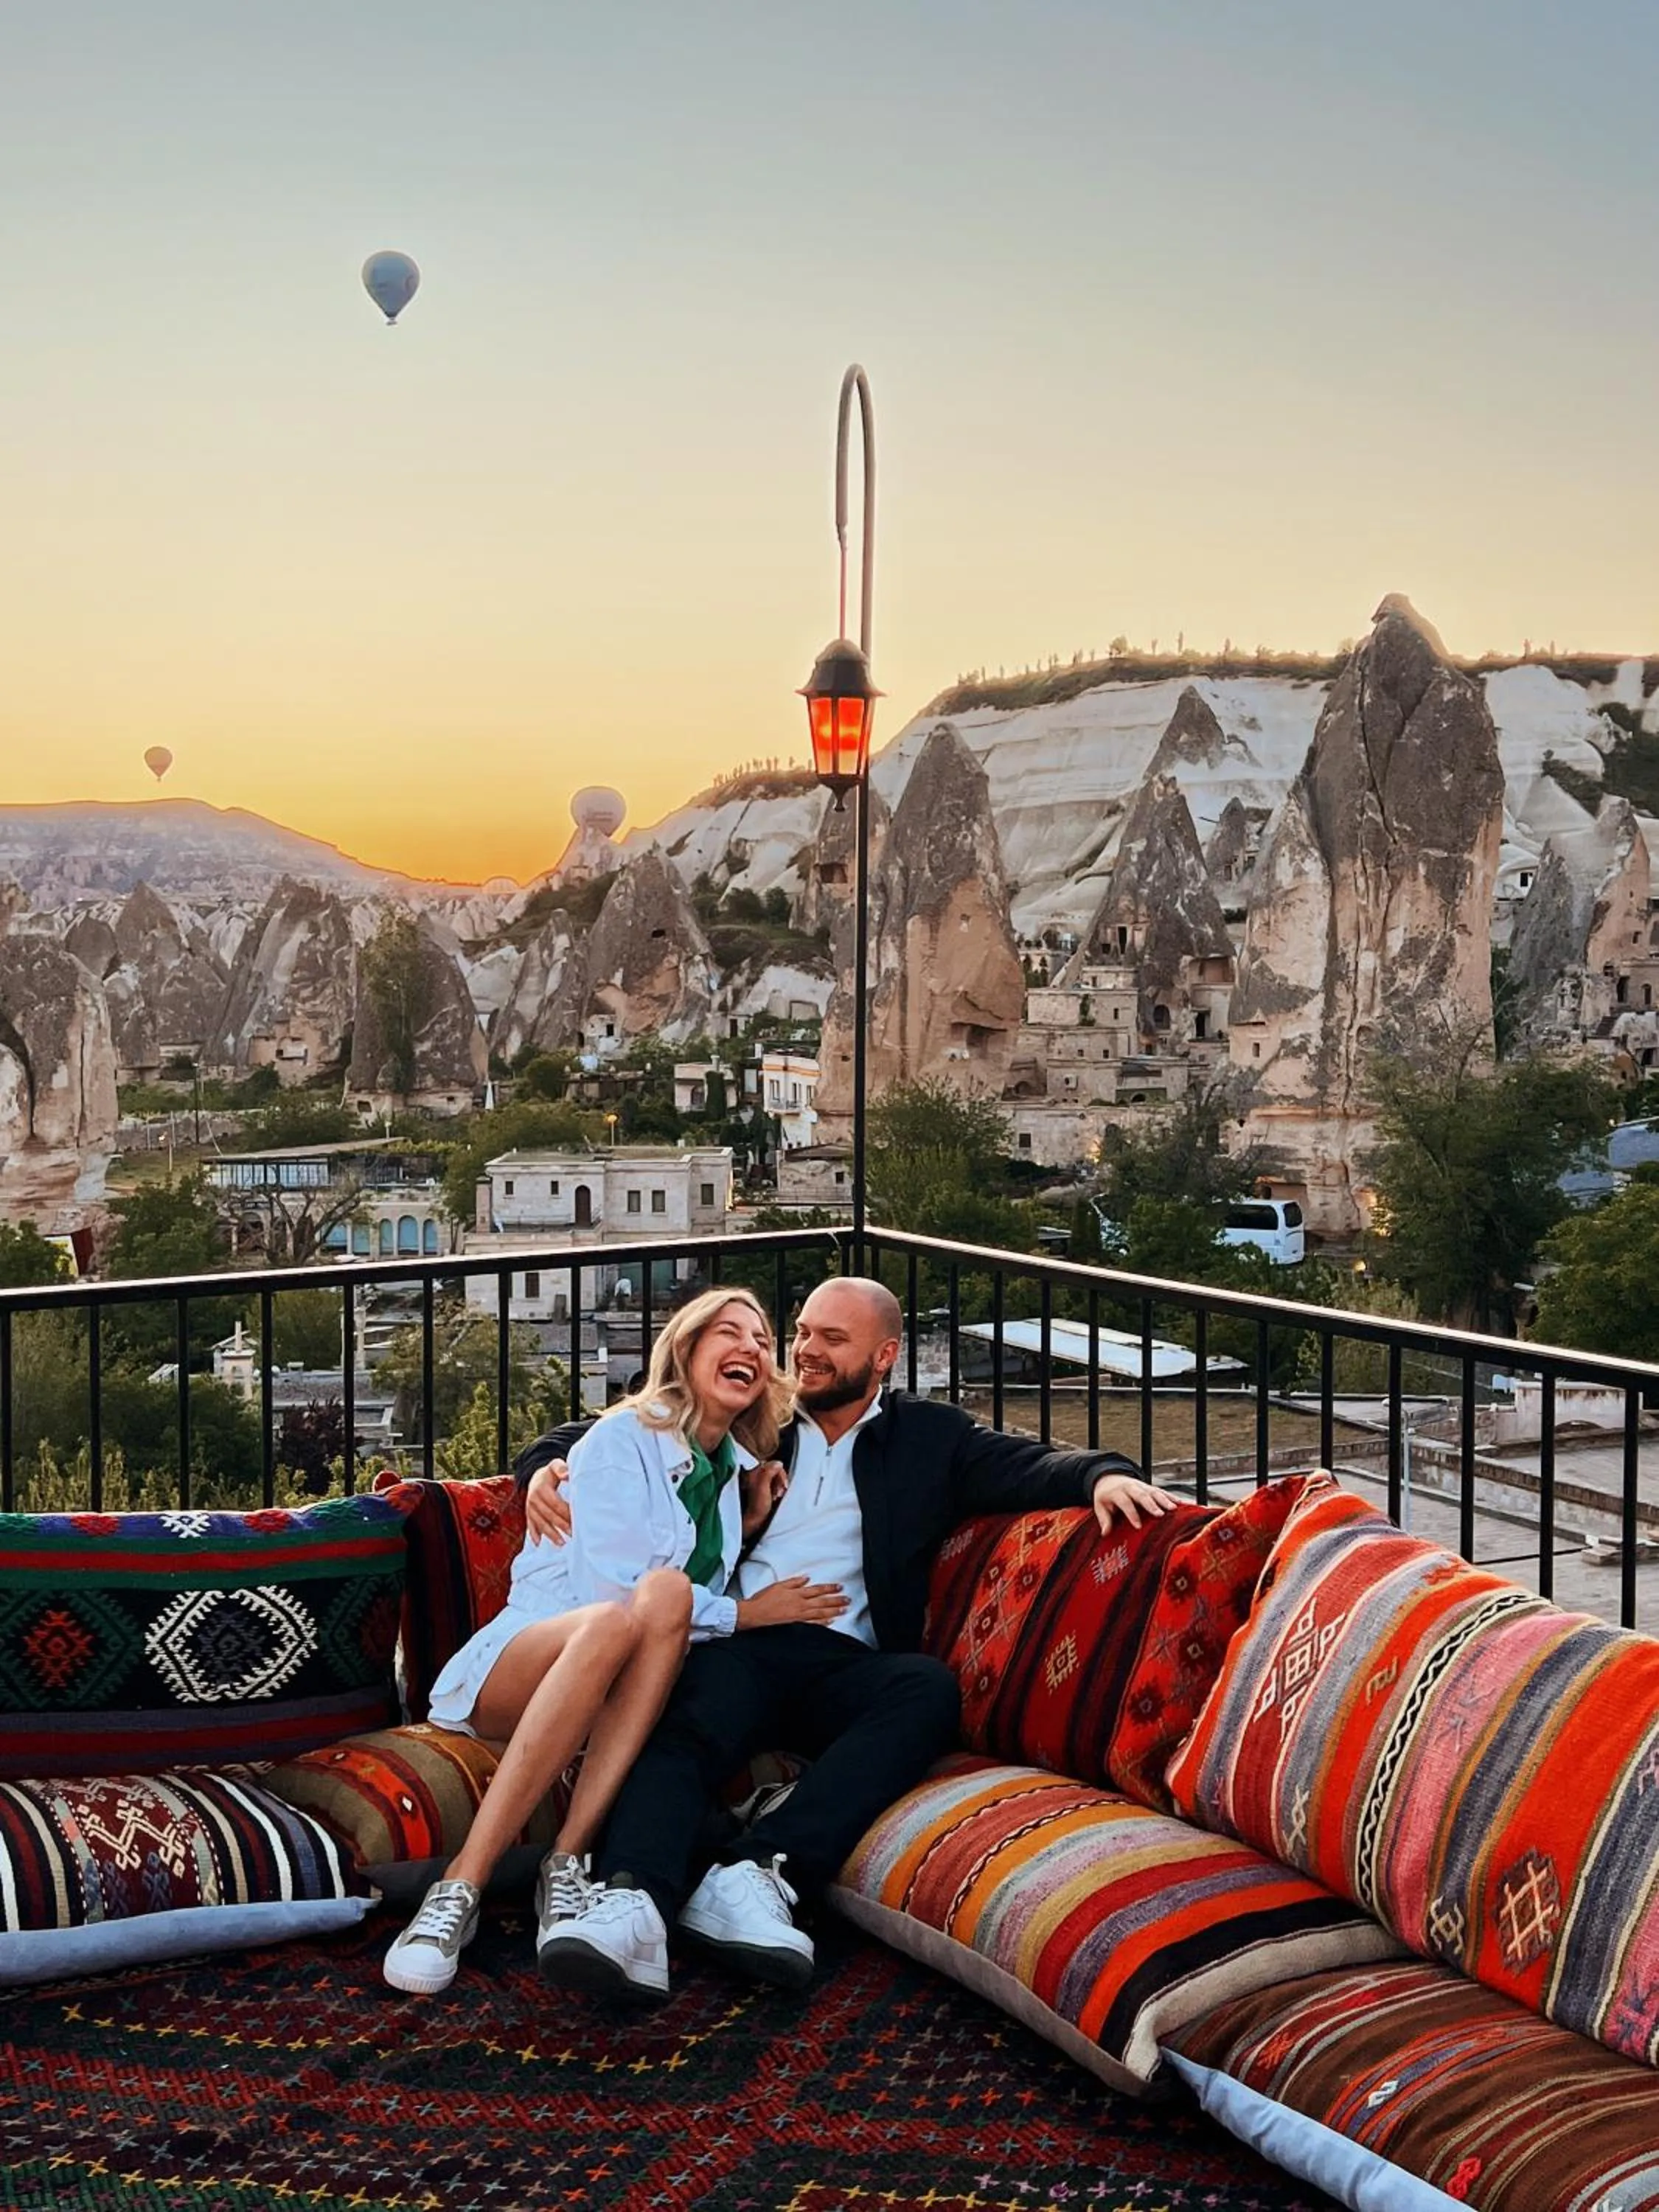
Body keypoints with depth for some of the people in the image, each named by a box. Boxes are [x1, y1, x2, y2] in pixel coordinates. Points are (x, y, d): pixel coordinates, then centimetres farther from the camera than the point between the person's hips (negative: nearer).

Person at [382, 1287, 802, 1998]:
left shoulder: (737, 1472, 16)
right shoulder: (624, 1439, -3)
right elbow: (604, 1589, -15)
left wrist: (756, 1523, 9)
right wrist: (740, 1615, -12)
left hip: (629, 1696, 4)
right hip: (523, 1659, -4)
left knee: (667, 1593, -31)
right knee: (617, 1618, -40)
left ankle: (567, 1867, -38)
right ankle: (460, 1890, -41)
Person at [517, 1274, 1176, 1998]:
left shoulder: (931, 1436, 22)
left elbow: (1032, 1465, 9)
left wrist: (1103, 1472, -13)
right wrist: (548, 1463, 1)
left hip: (843, 1662, 0)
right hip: (734, 1645, 0)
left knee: (930, 1688, -33)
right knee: (683, 1727, -34)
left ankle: (756, 1871, -44)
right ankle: (636, 1905, -56)